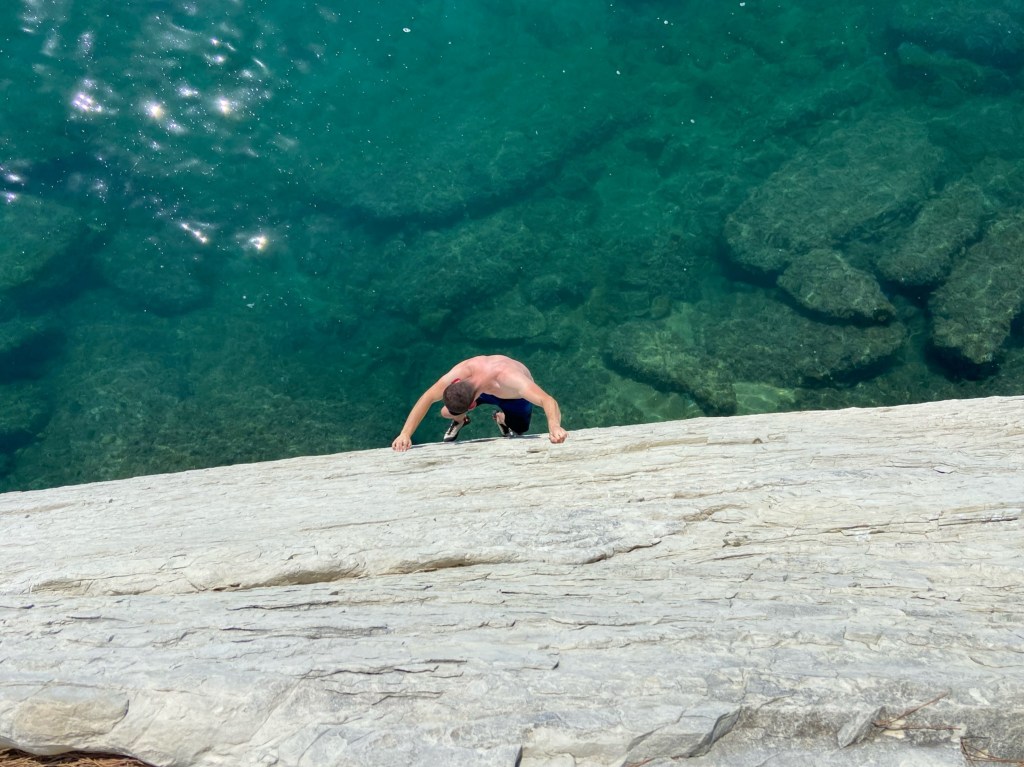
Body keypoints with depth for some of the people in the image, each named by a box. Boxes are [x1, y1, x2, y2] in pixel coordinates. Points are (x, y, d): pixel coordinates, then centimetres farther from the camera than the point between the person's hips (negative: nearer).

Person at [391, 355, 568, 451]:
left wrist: (554, 427, -80)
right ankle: (460, 421, 27)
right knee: (446, 413, -9)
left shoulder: (509, 378, -52)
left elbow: (548, 401, -59)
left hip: (517, 396, -2)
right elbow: (427, 398, -33)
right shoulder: (462, 371, -40)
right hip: (485, 387, 2)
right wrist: (405, 434, -43)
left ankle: (501, 418, 37)